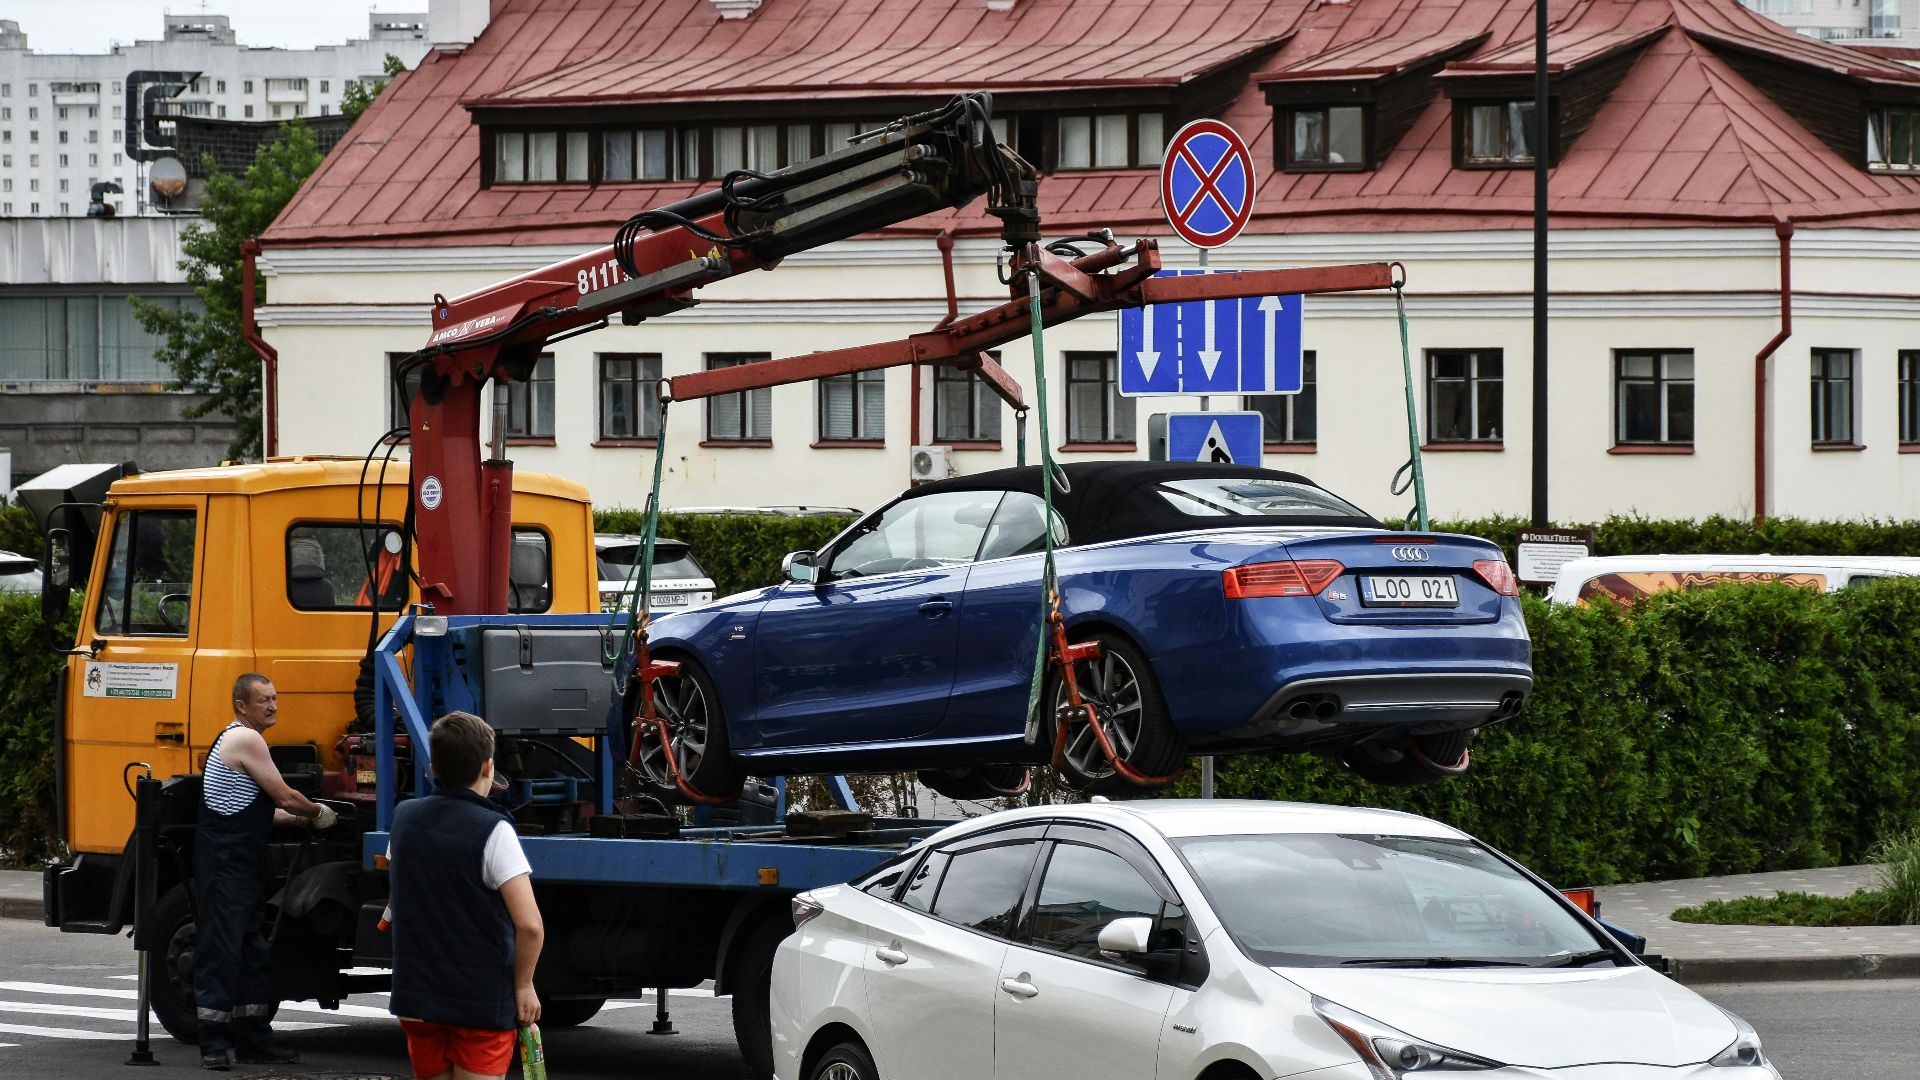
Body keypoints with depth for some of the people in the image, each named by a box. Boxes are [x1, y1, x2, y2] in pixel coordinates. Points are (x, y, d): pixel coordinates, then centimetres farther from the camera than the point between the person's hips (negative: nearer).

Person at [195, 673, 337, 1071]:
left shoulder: (237, 740, 21)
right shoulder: (246, 740, -12)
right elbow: (285, 797, -9)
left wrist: (303, 818, 20)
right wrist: (318, 813, 9)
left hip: (243, 865, 11)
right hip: (224, 865, -11)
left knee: (252, 955, 12)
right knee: (221, 953, -8)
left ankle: (254, 1041, 16)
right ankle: (215, 1044, -8)